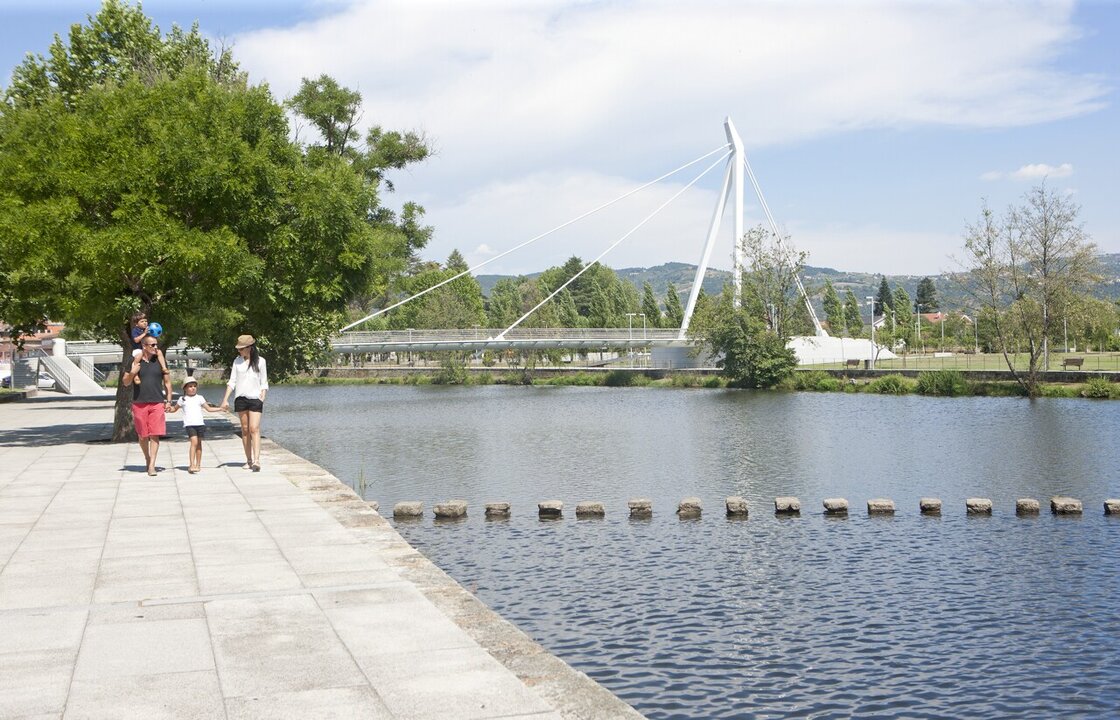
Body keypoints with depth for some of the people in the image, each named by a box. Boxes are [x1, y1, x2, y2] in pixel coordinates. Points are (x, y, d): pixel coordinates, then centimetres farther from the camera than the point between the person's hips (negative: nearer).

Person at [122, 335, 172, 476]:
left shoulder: (160, 361, 7)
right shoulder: (135, 361, 3)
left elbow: (167, 382, 12)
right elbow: (125, 382, 7)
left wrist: (168, 401, 4)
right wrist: (132, 373, -14)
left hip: (157, 403, 0)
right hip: (139, 403, 0)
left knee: (155, 435, -8)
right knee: (142, 435, 8)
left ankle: (152, 465, -8)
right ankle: (147, 458, 30)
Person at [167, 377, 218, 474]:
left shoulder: (199, 398, 12)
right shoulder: (182, 399, 9)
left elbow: (209, 408, 16)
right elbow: (174, 409, 20)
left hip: (200, 423, 3)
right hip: (189, 424, -3)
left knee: (199, 443, 7)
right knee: (194, 441, -18)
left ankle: (198, 464, 18)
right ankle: (192, 465, -22)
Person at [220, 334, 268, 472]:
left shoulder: (260, 361, 1)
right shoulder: (237, 361, 7)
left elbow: (264, 383, 5)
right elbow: (232, 381, 8)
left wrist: (262, 398, -6)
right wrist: (225, 400, 2)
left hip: (255, 399, -3)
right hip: (240, 398, 3)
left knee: (254, 429, -13)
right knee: (245, 430, 6)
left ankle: (256, 460, -21)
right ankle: (249, 460, 12)